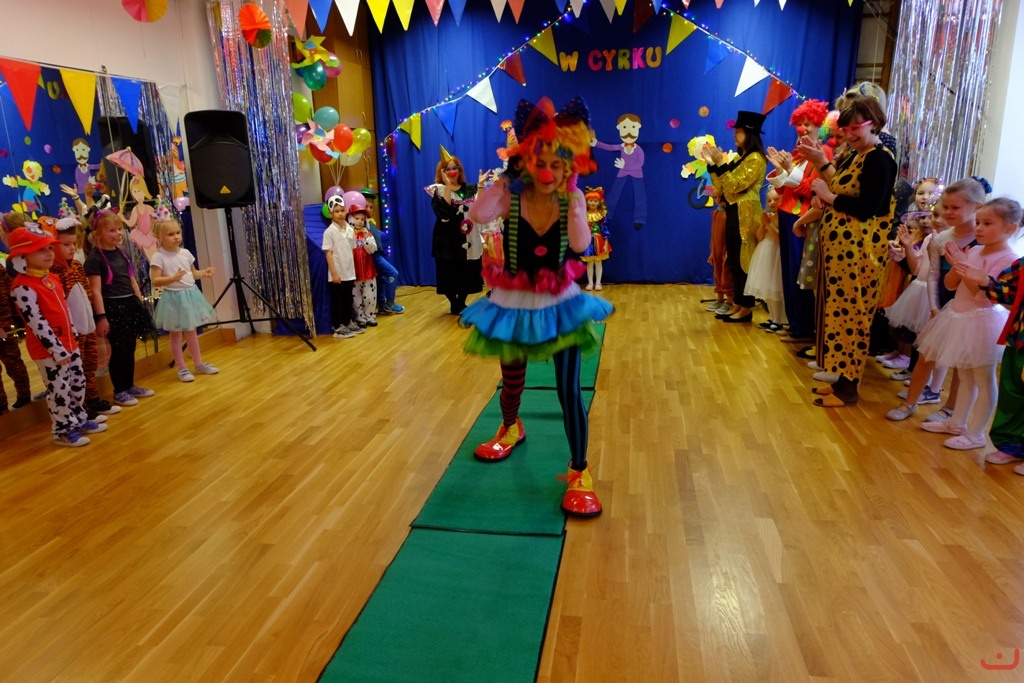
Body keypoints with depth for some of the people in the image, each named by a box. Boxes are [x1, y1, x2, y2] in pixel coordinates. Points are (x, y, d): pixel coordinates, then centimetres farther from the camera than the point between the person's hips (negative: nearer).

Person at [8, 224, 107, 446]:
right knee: (59, 389, 1)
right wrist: (56, 349, -23)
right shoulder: (23, 287, -21)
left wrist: (73, 335, 17)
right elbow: (36, 323, -24)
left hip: (68, 343, 9)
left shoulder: (52, 279, 9)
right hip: (48, 349, -9)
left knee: (78, 382, 17)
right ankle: (62, 431, 14)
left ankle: (80, 420, 33)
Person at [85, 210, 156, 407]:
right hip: (112, 307, -7)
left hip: (130, 304, 7)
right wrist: (101, 317, -18)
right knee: (119, 350, 0)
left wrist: (140, 304, 16)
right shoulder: (94, 258, -11)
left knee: (130, 348, 14)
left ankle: (130, 386, 26)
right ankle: (119, 391, 12)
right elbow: (96, 290, -15)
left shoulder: (122, 252, 11)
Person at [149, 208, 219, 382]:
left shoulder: (185, 253, 4)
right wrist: (173, 278, -31)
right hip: (174, 297, -6)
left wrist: (203, 273, -2)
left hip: (190, 294, 6)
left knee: (191, 331, 17)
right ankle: (182, 369, 13)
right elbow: (155, 281, -17)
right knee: (176, 334, 5)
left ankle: (199, 363, 26)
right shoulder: (158, 256, -13)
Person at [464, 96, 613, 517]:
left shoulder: (571, 199, -8)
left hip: (559, 303, -1)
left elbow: (580, 243, -23)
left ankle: (579, 471, 8)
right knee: (512, 383, 20)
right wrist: (505, 178, -25)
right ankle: (511, 429, 53)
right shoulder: (512, 196, -11)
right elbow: (478, 216, -31)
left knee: (568, 390, -6)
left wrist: (571, 197, -25)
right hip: (515, 303, 1)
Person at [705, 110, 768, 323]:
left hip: (746, 216, -9)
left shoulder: (755, 158, -11)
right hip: (733, 213, 9)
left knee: (745, 261, -6)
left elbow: (734, 185, -19)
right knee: (734, 261, 9)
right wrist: (712, 163, 5)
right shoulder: (741, 157, 17)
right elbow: (721, 187, 11)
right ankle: (737, 305, 16)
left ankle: (747, 309, 0)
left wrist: (720, 163, -16)